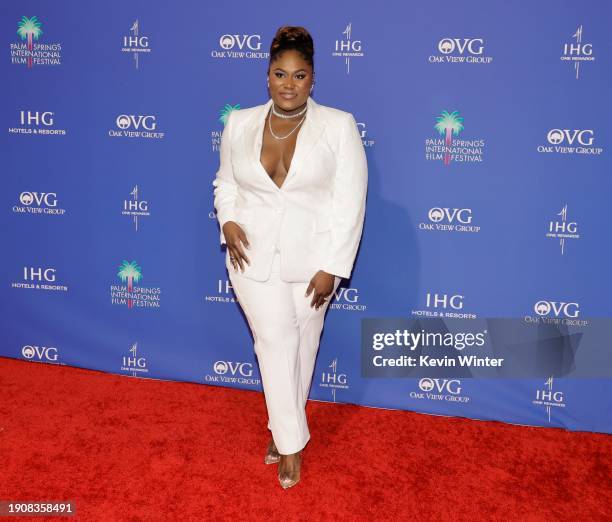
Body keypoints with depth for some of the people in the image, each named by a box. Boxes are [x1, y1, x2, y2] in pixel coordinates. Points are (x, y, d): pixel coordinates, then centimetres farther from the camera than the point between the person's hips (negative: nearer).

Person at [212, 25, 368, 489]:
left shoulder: (339, 125, -8)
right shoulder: (239, 123, 1)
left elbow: (350, 202, -10)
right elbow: (226, 183, 13)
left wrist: (331, 268, -14)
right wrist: (228, 223, -7)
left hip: (311, 258, -1)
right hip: (254, 256, 1)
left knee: (302, 345, 11)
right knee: (275, 342, -2)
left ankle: (283, 428, 32)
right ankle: (292, 442, 13)